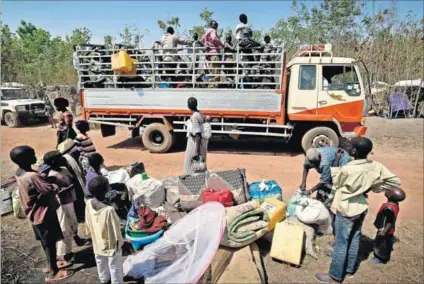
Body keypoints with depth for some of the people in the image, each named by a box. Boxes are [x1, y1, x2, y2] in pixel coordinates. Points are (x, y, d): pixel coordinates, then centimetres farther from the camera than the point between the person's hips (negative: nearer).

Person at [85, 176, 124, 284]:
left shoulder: (88, 204, -17)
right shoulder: (109, 210, -37)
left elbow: (88, 224, 0)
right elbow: (115, 231, -24)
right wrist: (120, 242, -6)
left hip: (97, 243, 7)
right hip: (111, 245, -7)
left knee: (101, 265, 30)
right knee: (115, 268, 16)